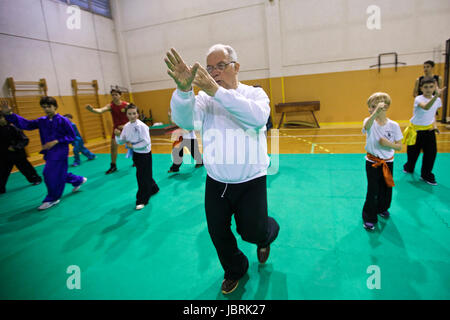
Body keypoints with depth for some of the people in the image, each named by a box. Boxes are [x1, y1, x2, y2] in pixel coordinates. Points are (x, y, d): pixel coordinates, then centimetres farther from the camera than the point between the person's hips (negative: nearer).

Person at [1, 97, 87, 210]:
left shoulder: (63, 120, -10)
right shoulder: (42, 121, 7)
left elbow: (72, 136, -10)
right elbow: (25, 124, 1)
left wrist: (55, 141, -18)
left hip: (60, 151, -7)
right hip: (48, 152, 7)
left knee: (50, 174, -10)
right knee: (59, 173, 16)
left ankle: (52, 199, 6)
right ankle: (78, 180, 39)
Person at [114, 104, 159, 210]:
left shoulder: (142, 126, -18)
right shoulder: (126, 126, 2)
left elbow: (146, 142, -21)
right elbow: (121, 141, 6)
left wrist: (132, 146, -16)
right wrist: (118, 135, -15)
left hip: (144, 154, -7)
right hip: (135, 153, 7)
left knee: (142, 177, -1)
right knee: (145, 174, 20)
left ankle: (142, 200, 10)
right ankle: (153, 188, 43)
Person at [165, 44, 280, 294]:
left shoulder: (255, 94, -5)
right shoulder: (204, 98, -1)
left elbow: (258, 117, -28)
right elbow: (186, 121, -20)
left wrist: (217, 91, -36)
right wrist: (183, 90, -40)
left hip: (250, 182, -2)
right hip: (216, 183, 3)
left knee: (253, 232, 6)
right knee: (218, 233, 14)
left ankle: (268, 234, 46)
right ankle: (235, 270, 45)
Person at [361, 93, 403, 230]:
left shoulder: (393, 125, -9)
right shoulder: (370, 121, -13)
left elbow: (399, 147, -3)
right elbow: (367, 126, -41)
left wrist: (388, 143, -23)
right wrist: (376, 112, -56)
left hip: (388, 162, 2)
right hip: (372, 162, -2)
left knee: (386, 187, 17)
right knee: (372, 190, 0)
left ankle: (382, 208, 44)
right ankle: (369, 217, 15)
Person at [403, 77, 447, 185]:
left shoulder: (438, 100, -2)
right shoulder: (418, 99, -20)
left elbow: (434, 113, 15)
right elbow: (426, 107, -43)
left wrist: (434, 124, 0)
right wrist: (436, 95, -58)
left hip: (429, 130, 4)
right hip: (416, 129, -4)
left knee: (431, 152, 1)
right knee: (413, 151, 11)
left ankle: (426, 175, 17)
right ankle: (409, 167, 40)